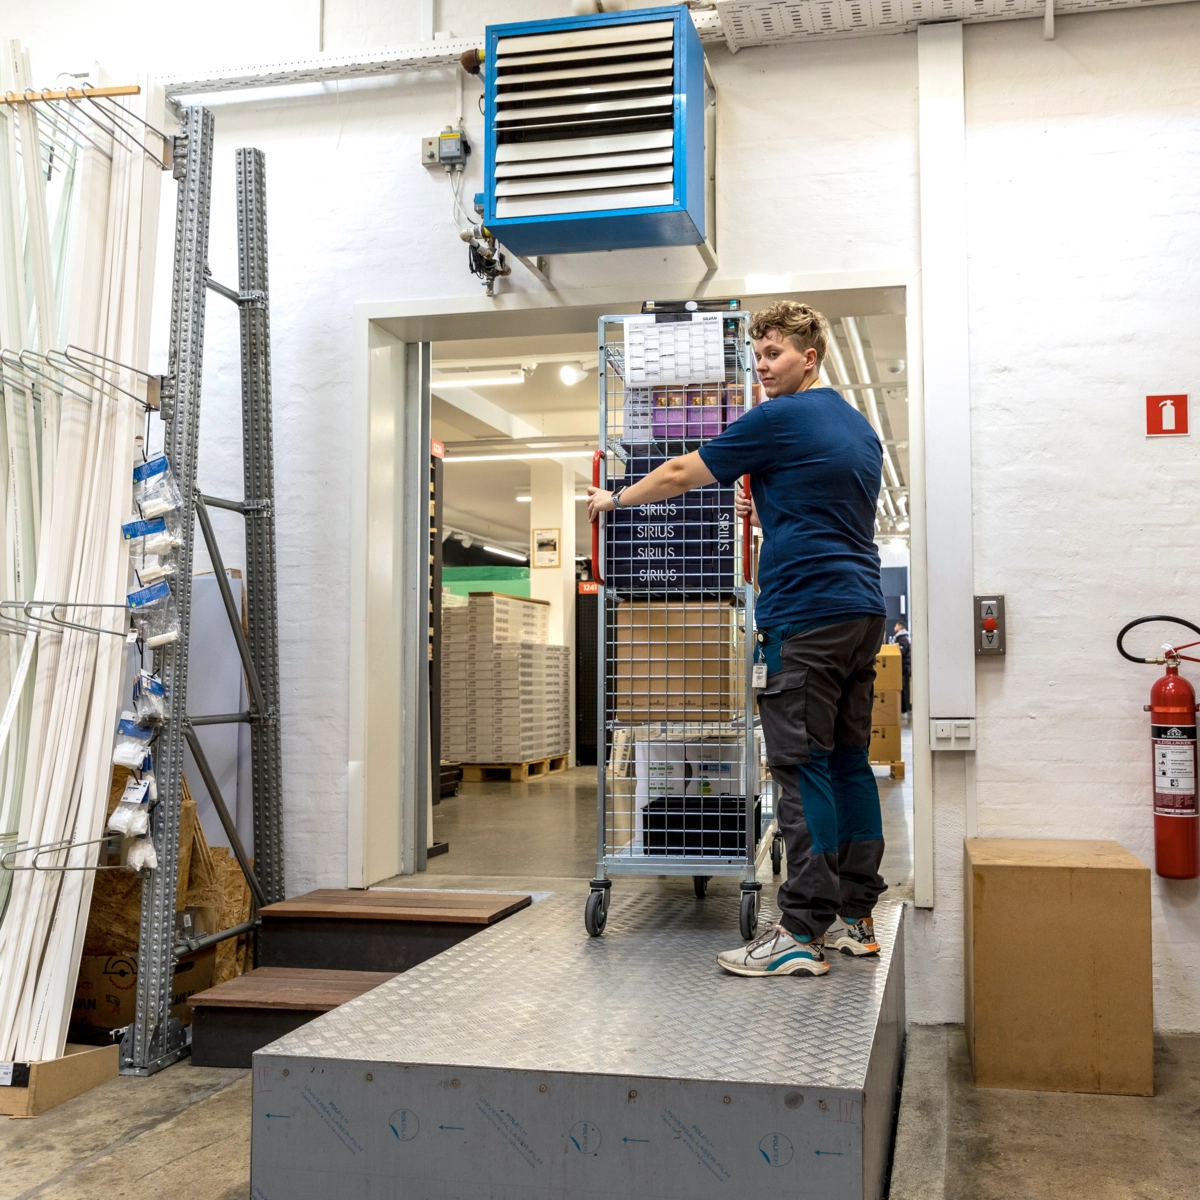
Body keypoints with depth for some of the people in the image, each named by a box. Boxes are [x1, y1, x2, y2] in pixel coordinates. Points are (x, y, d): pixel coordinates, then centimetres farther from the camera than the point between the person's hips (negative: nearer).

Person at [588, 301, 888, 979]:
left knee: (803, 766, -8)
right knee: (848, 761, 10)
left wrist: (613, 499, 17)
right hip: (864, 611, 9)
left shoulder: (780, 419, -6)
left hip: (807, 612, -9)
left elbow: (681, 475, 2)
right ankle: (856, 918, 15)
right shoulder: (861, 427, 19)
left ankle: (804, 934, -7)